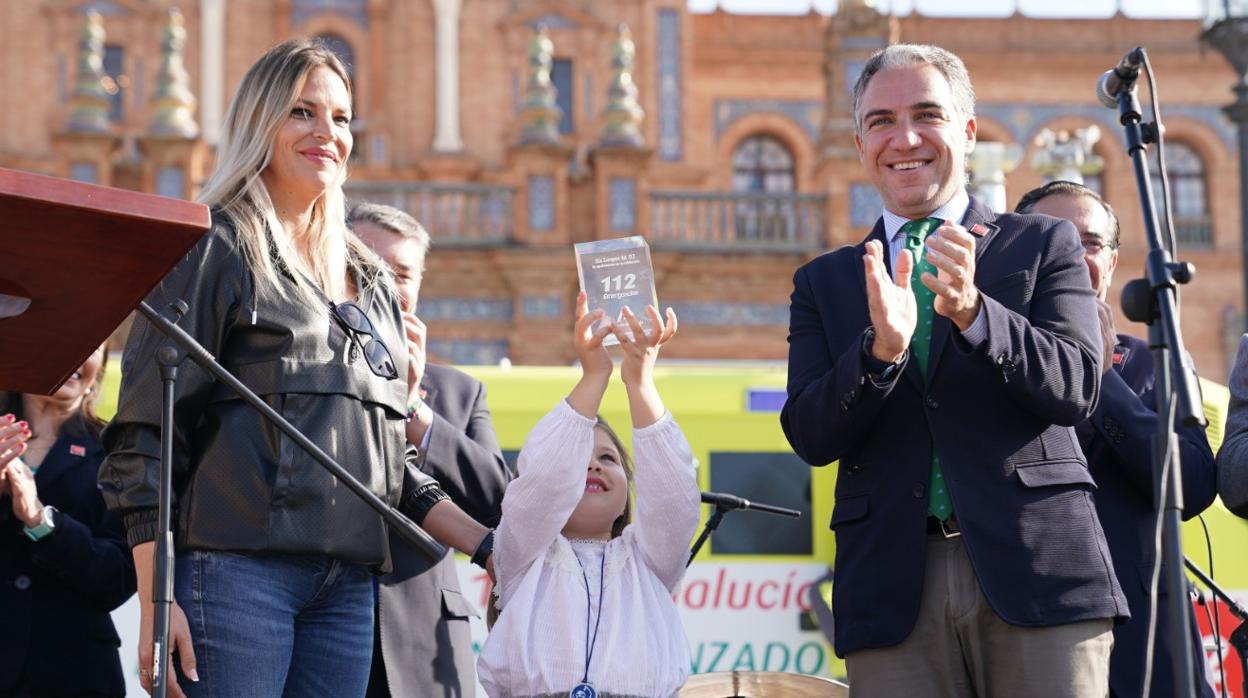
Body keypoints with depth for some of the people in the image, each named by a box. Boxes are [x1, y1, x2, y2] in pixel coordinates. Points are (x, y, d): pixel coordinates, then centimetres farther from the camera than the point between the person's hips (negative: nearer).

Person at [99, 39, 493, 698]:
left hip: (347, 586, 6)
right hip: (236, 568, -6)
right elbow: (146, 432, -5)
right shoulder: (214, 248, 2)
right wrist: (155, 599, -13)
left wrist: (491, 547, 13)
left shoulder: (367, 280, 22)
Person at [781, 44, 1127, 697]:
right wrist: (881, 349, -16)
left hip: (1037, 572, -1)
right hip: (893, 591, 1)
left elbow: (1077, 388, -3)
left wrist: (971, 312, -19)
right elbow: (809, 437, 3)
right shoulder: (823, 282, 15)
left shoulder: (1044, 245, 10)